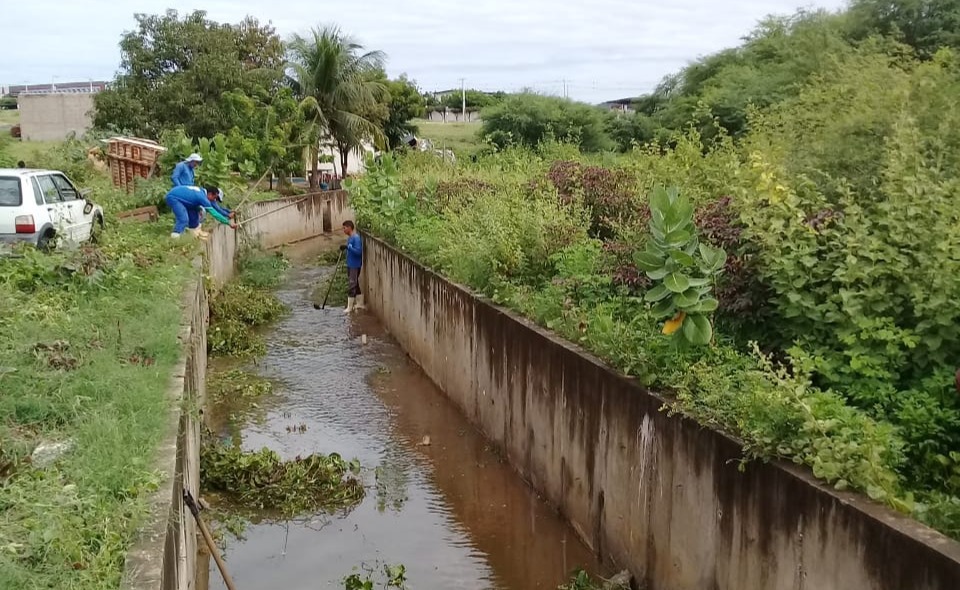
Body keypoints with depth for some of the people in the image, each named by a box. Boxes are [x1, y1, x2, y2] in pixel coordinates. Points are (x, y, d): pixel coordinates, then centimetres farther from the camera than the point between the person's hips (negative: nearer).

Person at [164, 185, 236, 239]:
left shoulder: (203, 192, 6)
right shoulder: (203, 198, -21)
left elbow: (216, 207, 22)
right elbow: (214, 213, -20)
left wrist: (228, 215, 23)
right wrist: (229, 223, -17)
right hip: (172, 197, -11)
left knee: (193, 212, 19)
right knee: (183, 219, -23)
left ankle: (196, 231, 29)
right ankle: (174, 237, -28)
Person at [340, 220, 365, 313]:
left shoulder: (356, 238, -19)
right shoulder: (349, 238, 11)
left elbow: (358, 251, -27)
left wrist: (348, 247, -31)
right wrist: (345, 249, 7)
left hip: (355, 265, -10)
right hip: (350, 265, 10)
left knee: (352, 285, -6)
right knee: (355, 284, 16)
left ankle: (349, 307, -1)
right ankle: (360, 303, 25)